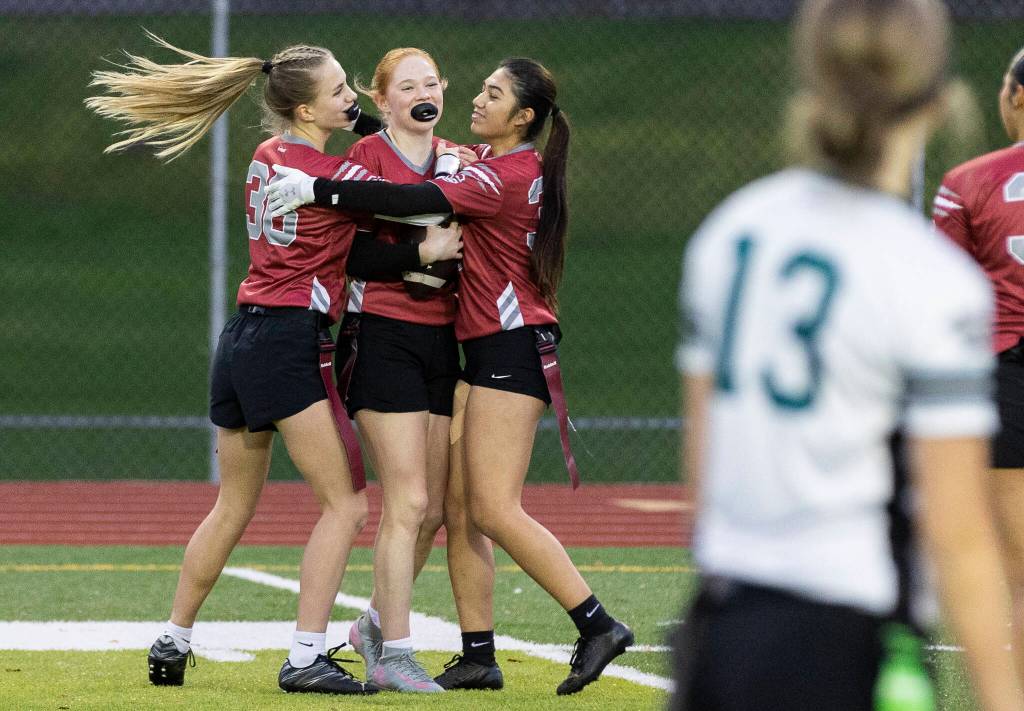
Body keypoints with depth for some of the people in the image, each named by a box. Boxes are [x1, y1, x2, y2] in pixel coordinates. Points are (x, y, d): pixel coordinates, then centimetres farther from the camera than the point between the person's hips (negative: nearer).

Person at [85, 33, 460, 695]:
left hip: (242, 338, 8)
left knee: (233, 507, 20)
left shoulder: (266, 157, 10)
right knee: (345, 503, -3)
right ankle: (306, 658, -9)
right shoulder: (334, 175, -13)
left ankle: (172, 644, 25)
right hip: (289, 340, -8)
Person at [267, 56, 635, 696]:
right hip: (488, 351, 10)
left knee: (496, 511, -13)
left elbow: (414, 201, -25)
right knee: (457, 506, 6)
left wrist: (318, 189, -23)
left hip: (512, 349, -10)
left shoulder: (504, 177, -16)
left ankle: (599, 626, -10)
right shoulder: (493, 160, 13)